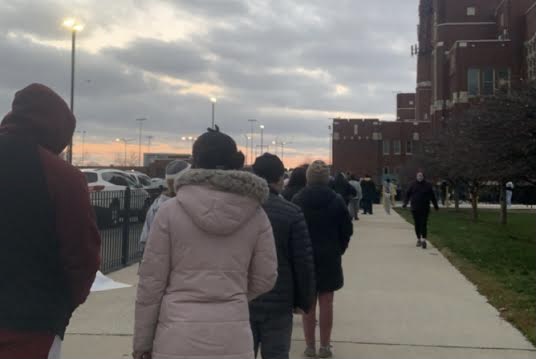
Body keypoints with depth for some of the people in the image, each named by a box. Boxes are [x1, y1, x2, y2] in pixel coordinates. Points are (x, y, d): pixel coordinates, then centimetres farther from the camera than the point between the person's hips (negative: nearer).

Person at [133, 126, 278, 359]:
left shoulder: (170, 211, -5)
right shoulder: (255, 214, 1)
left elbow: (151, 281, -3)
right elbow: (265, 278, 6)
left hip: (178, 337, -2)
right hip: (233, 337, 2)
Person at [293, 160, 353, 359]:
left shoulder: (297, 200, -8)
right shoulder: (336, 200, -6)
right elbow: (347, 229, -2)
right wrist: (338, 250, 11)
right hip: (330, 258, 0)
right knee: (326, 303, 7)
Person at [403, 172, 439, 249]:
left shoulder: (428, 185, 4)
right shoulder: (413, 185, 7)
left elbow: (432, 196, 9)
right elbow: (408, 195, 9)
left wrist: (436, 206, 10)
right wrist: (405, 203, -5)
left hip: (425, 209, -2)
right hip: (415, 209, 2)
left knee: (424, 224, -10)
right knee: (417, 225, 7)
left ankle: (423, 240, -16)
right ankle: (418, 239, 19)